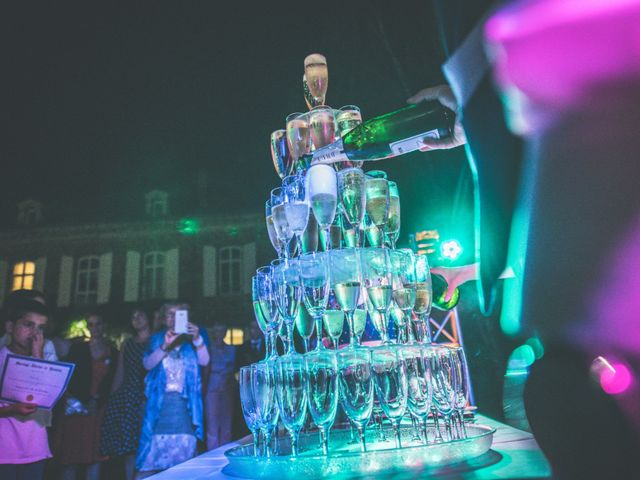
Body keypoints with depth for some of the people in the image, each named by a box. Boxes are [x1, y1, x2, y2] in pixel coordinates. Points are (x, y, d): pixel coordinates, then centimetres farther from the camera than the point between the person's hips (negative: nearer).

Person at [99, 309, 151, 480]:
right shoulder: (128, 344, 17)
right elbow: (119, 374, 17)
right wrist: (111, 399, 11)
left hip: (147, 400, -4)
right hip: (127, 398, 4)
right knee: (128, 447, 4)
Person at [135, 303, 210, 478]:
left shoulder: (191, 340, 8)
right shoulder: (157, 339, 11)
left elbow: (204, 361, -7)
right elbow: (147, 364, -3)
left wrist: (197, 339, -23)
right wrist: (165, 346, -18)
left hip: (184, 403, 0)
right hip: (160, 402, 0)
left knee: (184, 451, 1)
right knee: (153, 450, -3)